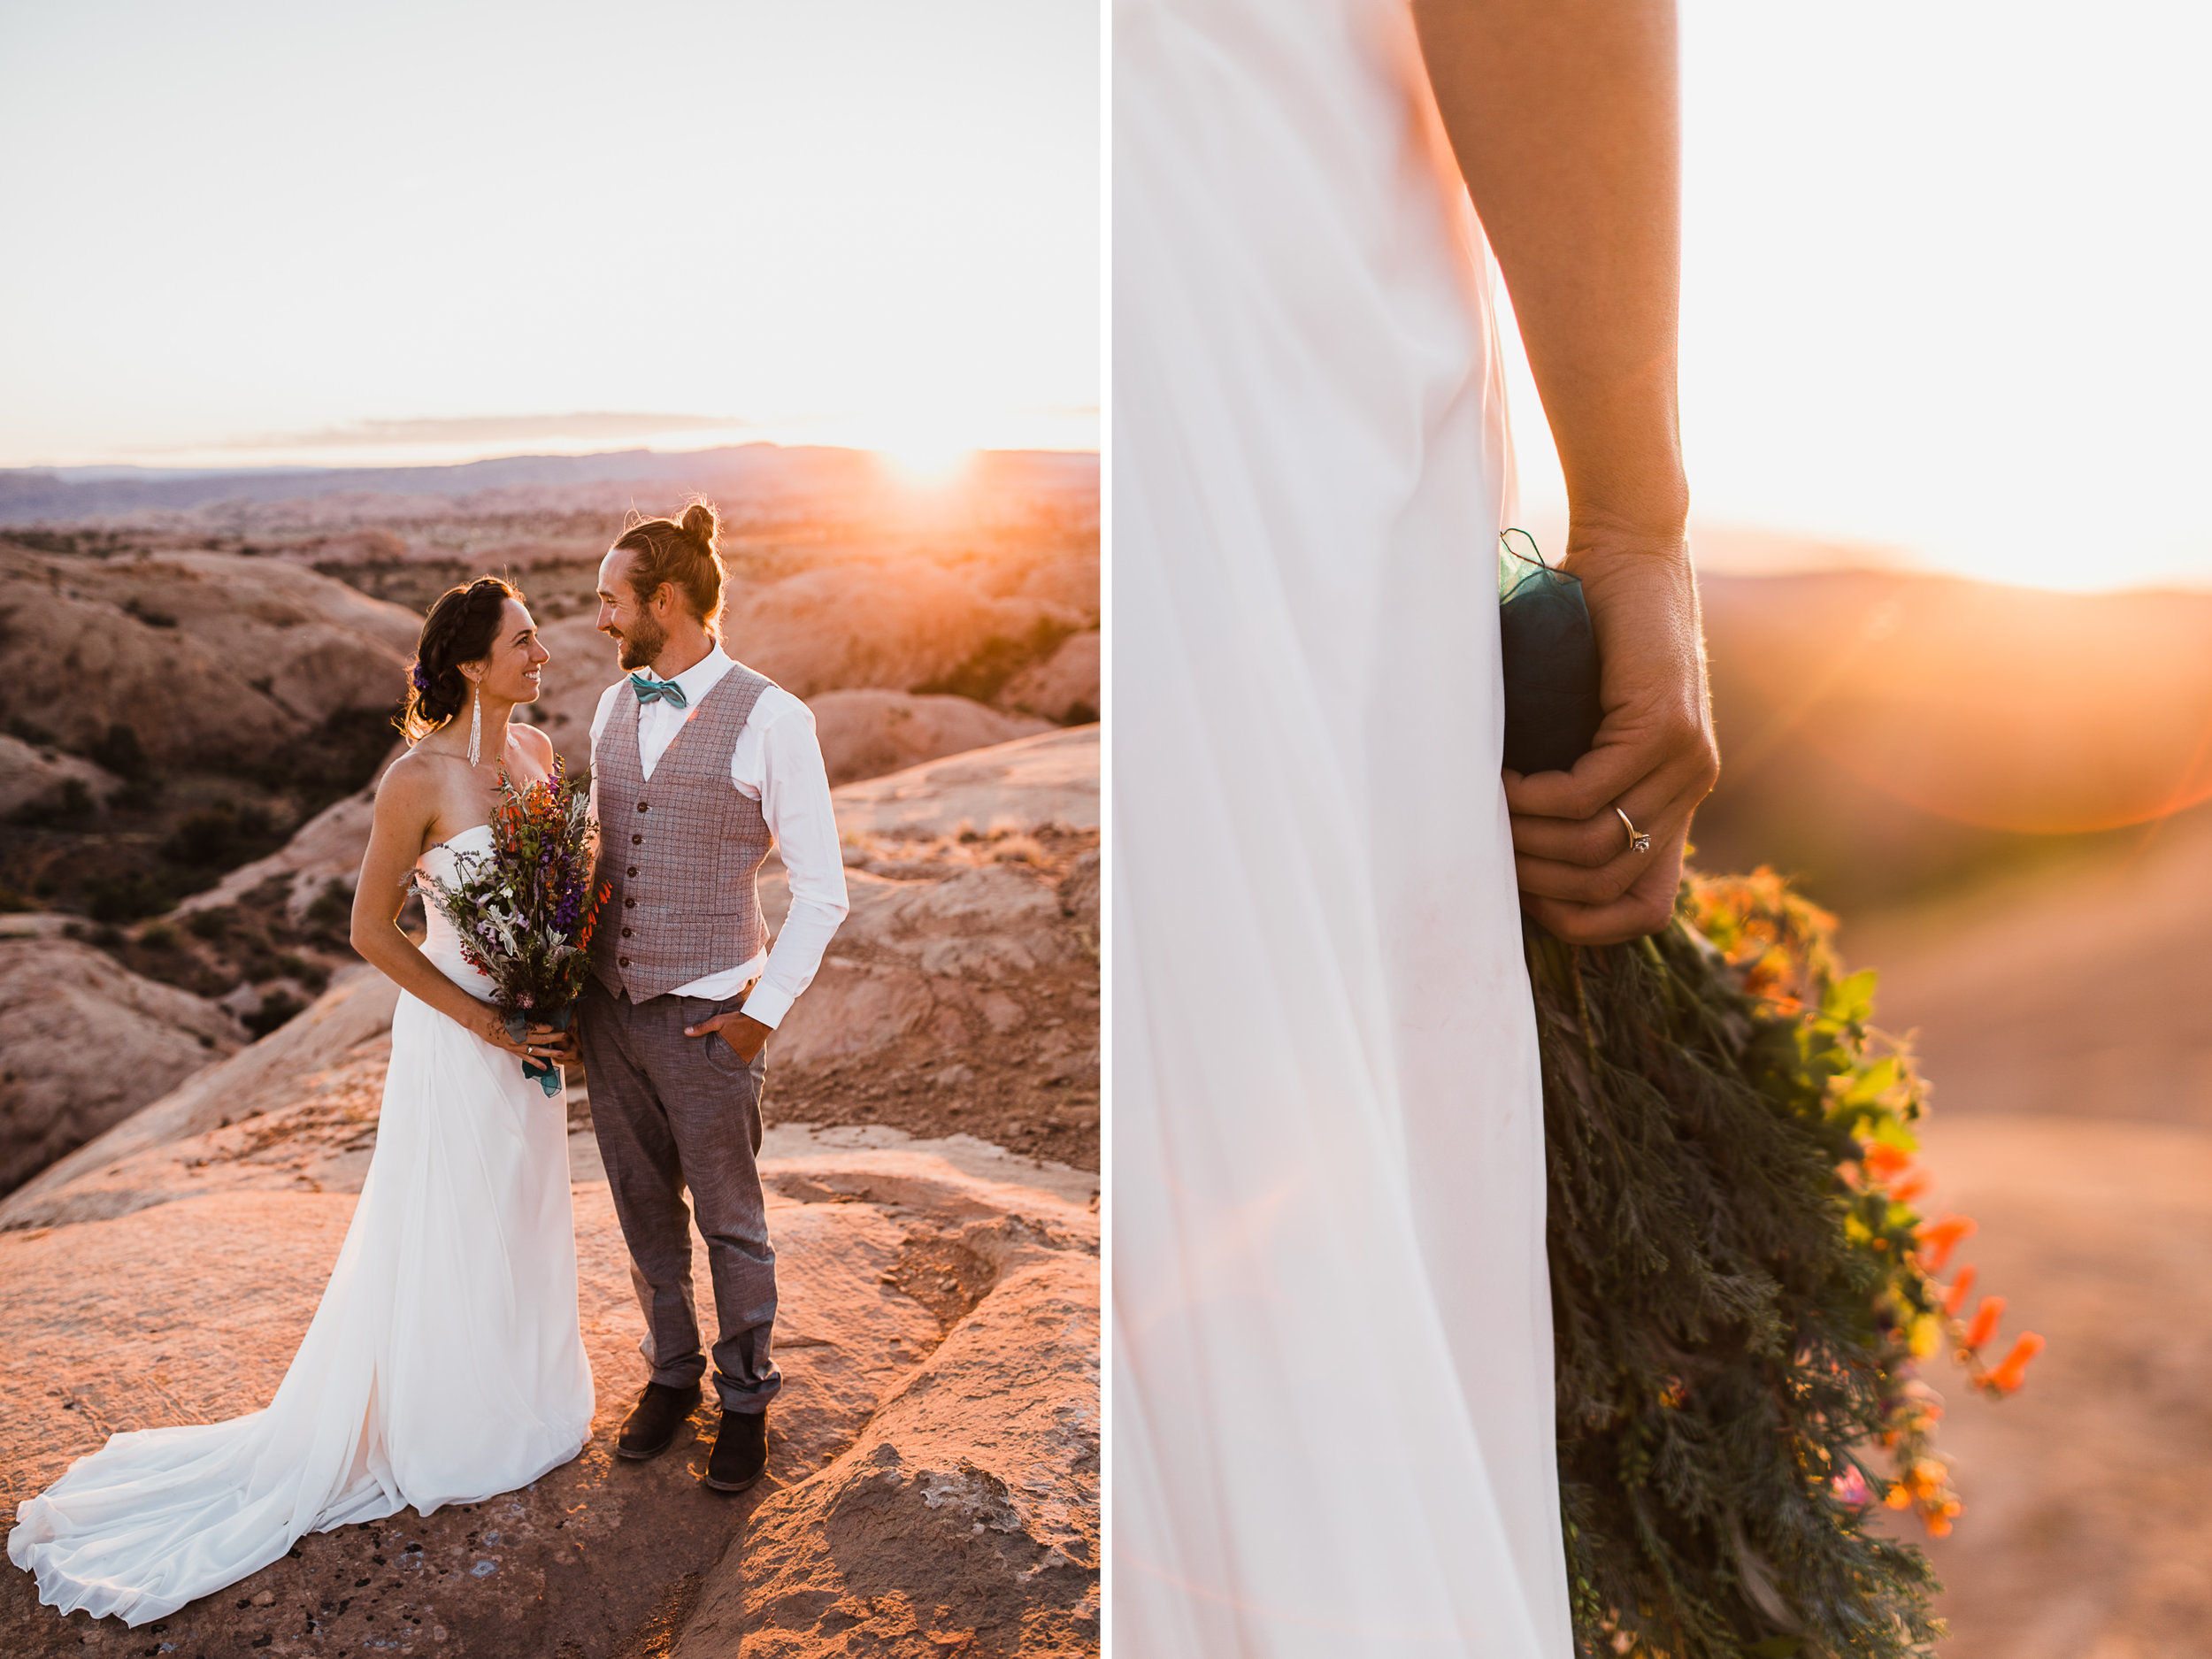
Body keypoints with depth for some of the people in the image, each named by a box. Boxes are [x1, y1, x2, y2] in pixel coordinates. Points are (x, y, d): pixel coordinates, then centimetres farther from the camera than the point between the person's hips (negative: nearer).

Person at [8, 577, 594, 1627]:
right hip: (455, 1030, -7)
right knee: (451, 1235, 9)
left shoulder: (536, 751, 1)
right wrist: (483, 1019, -16)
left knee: (524, 1221, 21)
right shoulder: (421, 776, -20)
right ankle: (444, 1438, 30)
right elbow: (370, 927, -16)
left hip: (532, 1027, 7)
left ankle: (516, 1407, 42)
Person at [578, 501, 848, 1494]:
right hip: (609, 1005, 6)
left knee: (730, 1221, 9)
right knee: (644, 1211, 17)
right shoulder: (613, 708, 7)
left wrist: (762, 1012, -11)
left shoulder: (770, 718, -12)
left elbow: (821, 891, -9)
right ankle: (671, 1373, 37)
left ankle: (747, 1399, 29)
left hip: (706, 1018, -5)